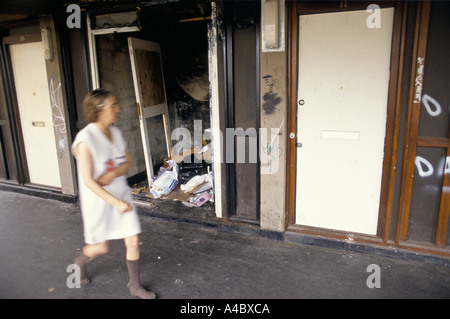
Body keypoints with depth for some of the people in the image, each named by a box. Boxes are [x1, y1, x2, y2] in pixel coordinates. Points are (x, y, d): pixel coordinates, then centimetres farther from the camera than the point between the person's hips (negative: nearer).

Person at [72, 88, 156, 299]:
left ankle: (135, 286, 27)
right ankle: (80, 263, 48)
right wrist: (116, 202, -25)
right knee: (100, 247, 12)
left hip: (121, 194, 5)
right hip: (98, 200, -5)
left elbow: (128, 163, 7)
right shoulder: (85, 139, -20)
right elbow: (88, 181, -21)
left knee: (133, 241, 6)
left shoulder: (115, 133, 1)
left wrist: (114, 173, -15)